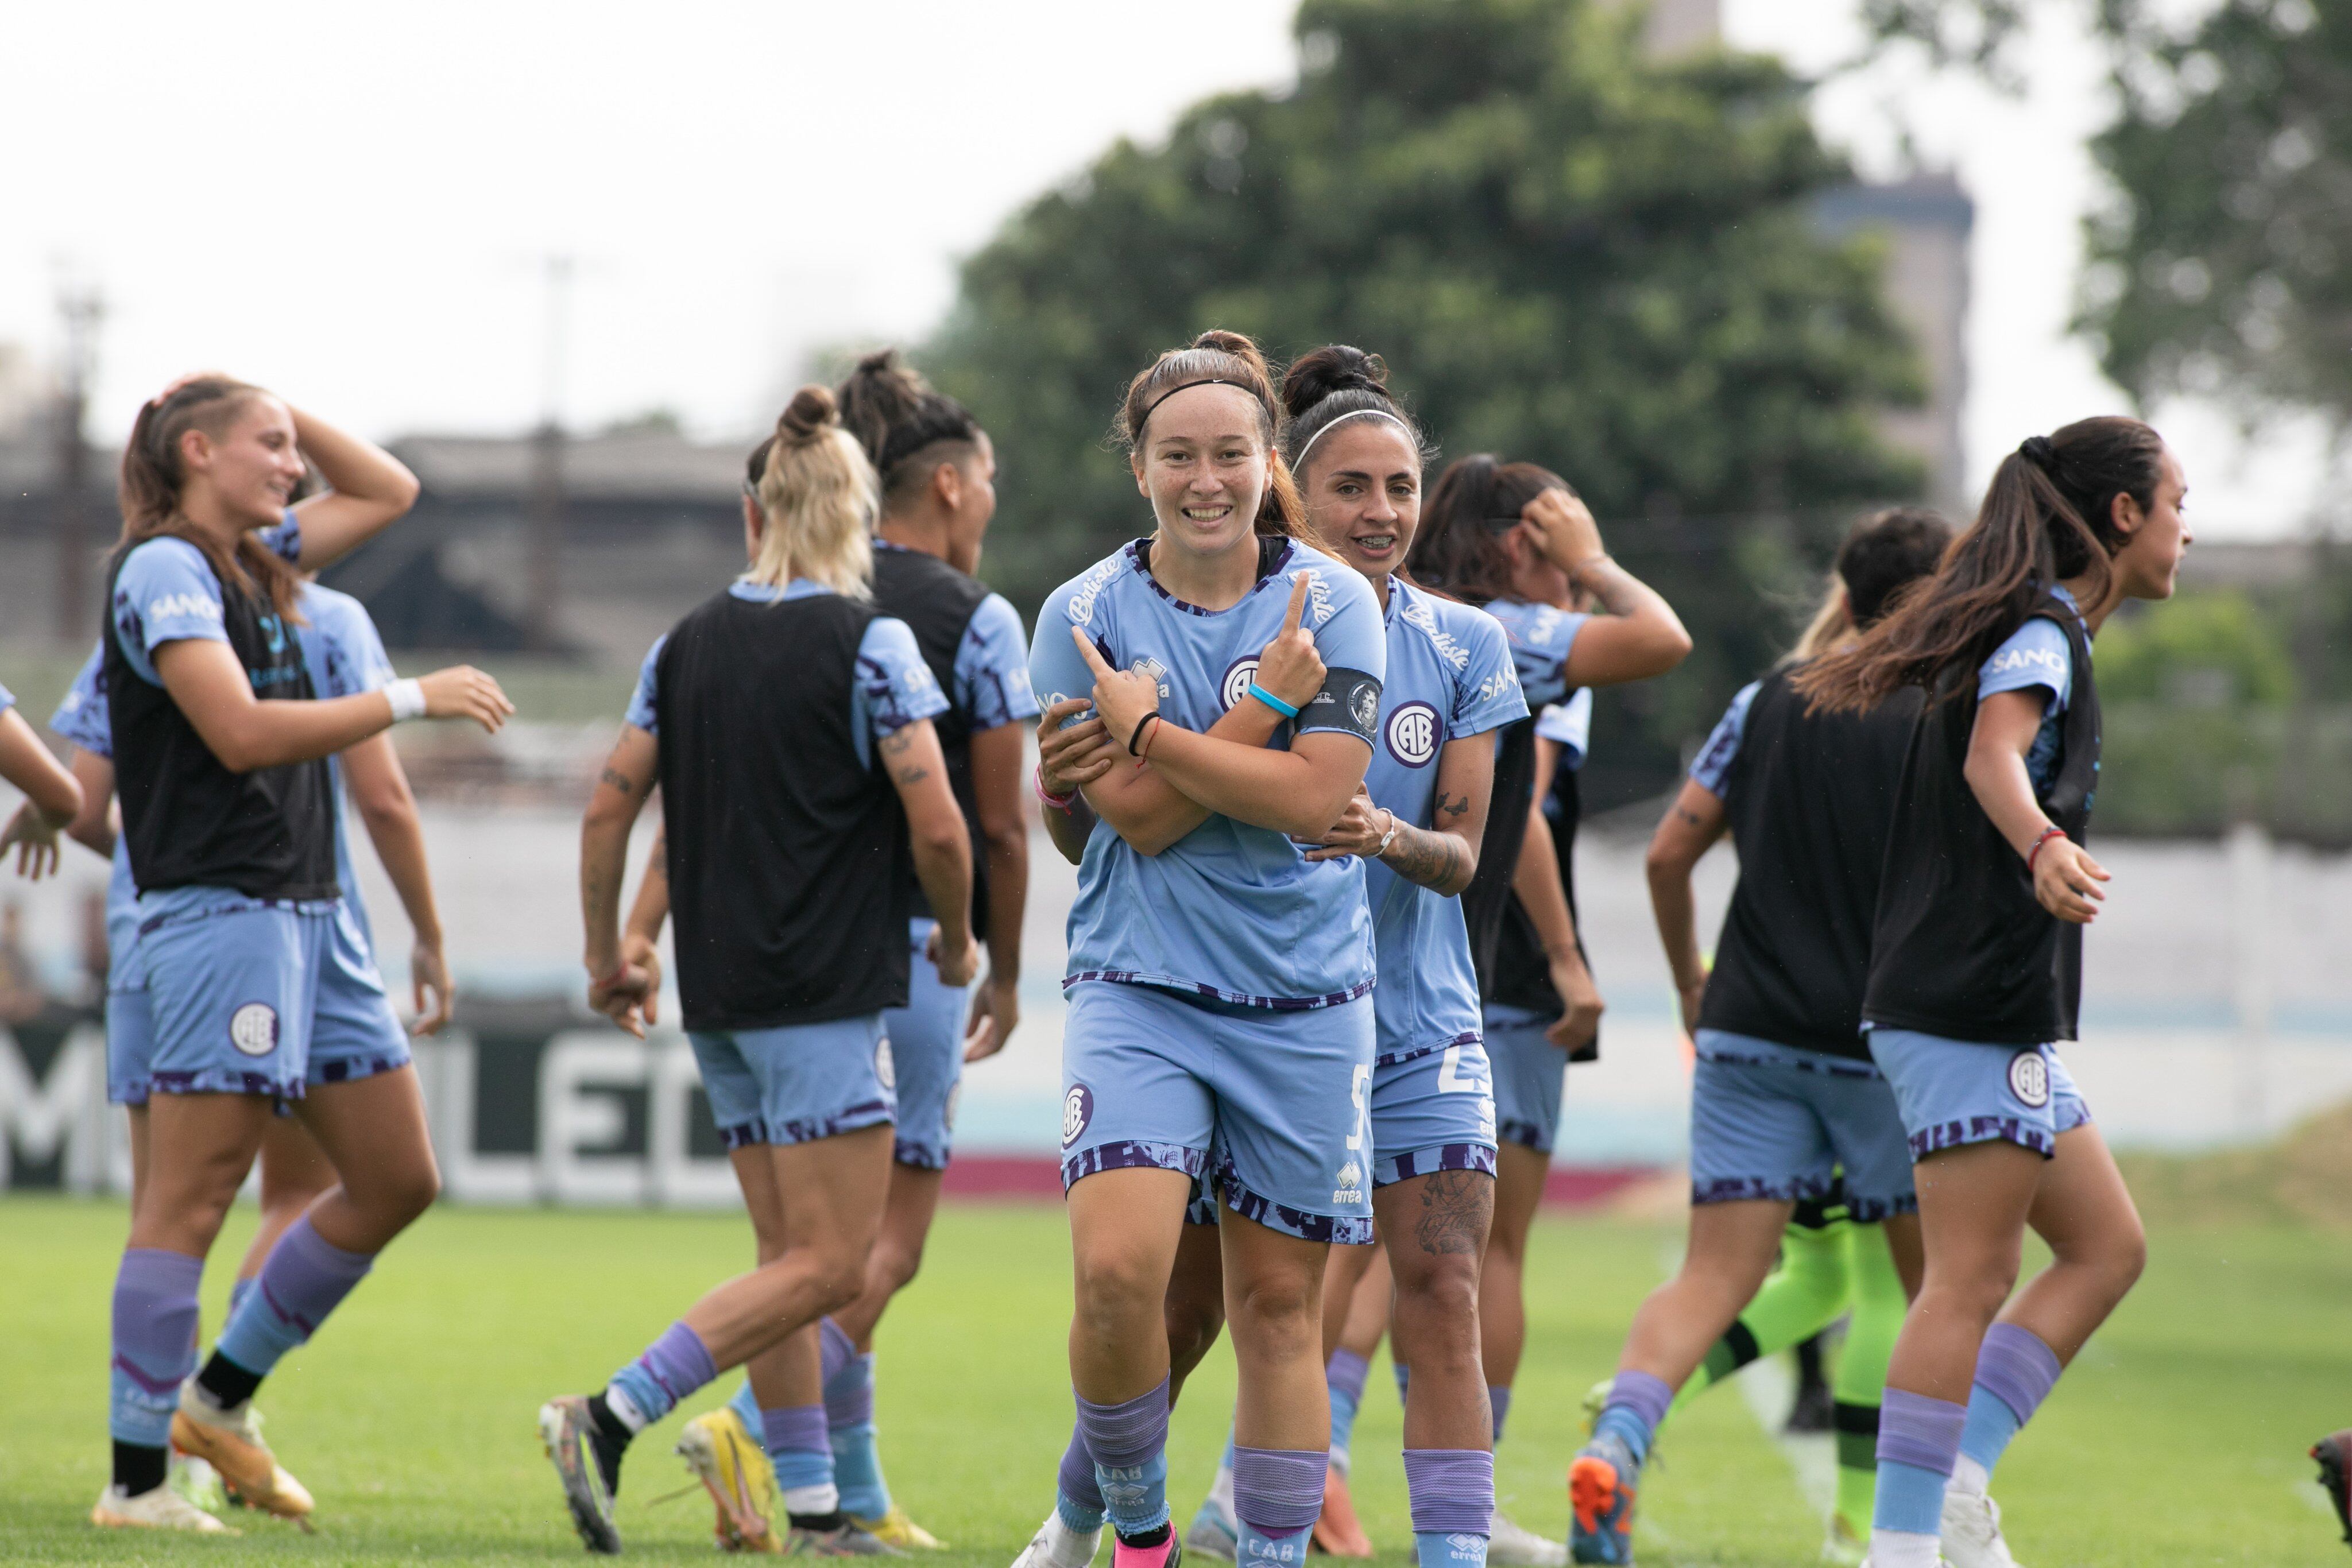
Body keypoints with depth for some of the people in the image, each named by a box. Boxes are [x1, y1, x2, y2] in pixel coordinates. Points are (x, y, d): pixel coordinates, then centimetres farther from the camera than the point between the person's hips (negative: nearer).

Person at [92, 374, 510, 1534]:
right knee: (191, 1196, -10)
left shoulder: (252, 566, 17)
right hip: (219, 907, -9)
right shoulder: (161, 569, -9)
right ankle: (135, 1480, -9)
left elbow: (388, 492, 31)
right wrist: (411, 700, -17)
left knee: (397, 1180, 10)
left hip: (305, 912, 9)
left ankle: (219, 1396, 19)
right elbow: (241, 732, -20)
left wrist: (283, 409, 18)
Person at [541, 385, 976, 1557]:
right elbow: (937, 825, -13)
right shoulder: (870, 643, -9)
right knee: (830, 1265, -6)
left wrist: (607, 957, 19)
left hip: (720, 995, 7)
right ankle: (609, 1418, -16)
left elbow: (609, 808, 8)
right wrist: (956, 939, 6)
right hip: (825, 991, -7)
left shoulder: (687, 644, 8)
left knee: (788, 1256, 13)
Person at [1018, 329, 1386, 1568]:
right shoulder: (1086, 613, -1)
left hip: (1301, 998, 1)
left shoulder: (1332, 603, -1)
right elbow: (1138, 816, -8)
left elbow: (1315, 799, -12)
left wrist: (1147, 732, -13)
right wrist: (1265, 703, -14)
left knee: (1279, 1300, 5)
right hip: (1138, 987, -1)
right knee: (1118, 1270, -18)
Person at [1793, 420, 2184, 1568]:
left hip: (1991, 1016, 10)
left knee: (2104, 1245, 12)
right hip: (1978, 1009, -10)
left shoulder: (2027, 632, 20)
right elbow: (1992, 754, -32)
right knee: (1971, 1281, -11)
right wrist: (2046, 849, -52)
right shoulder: (2041, 636, -10)